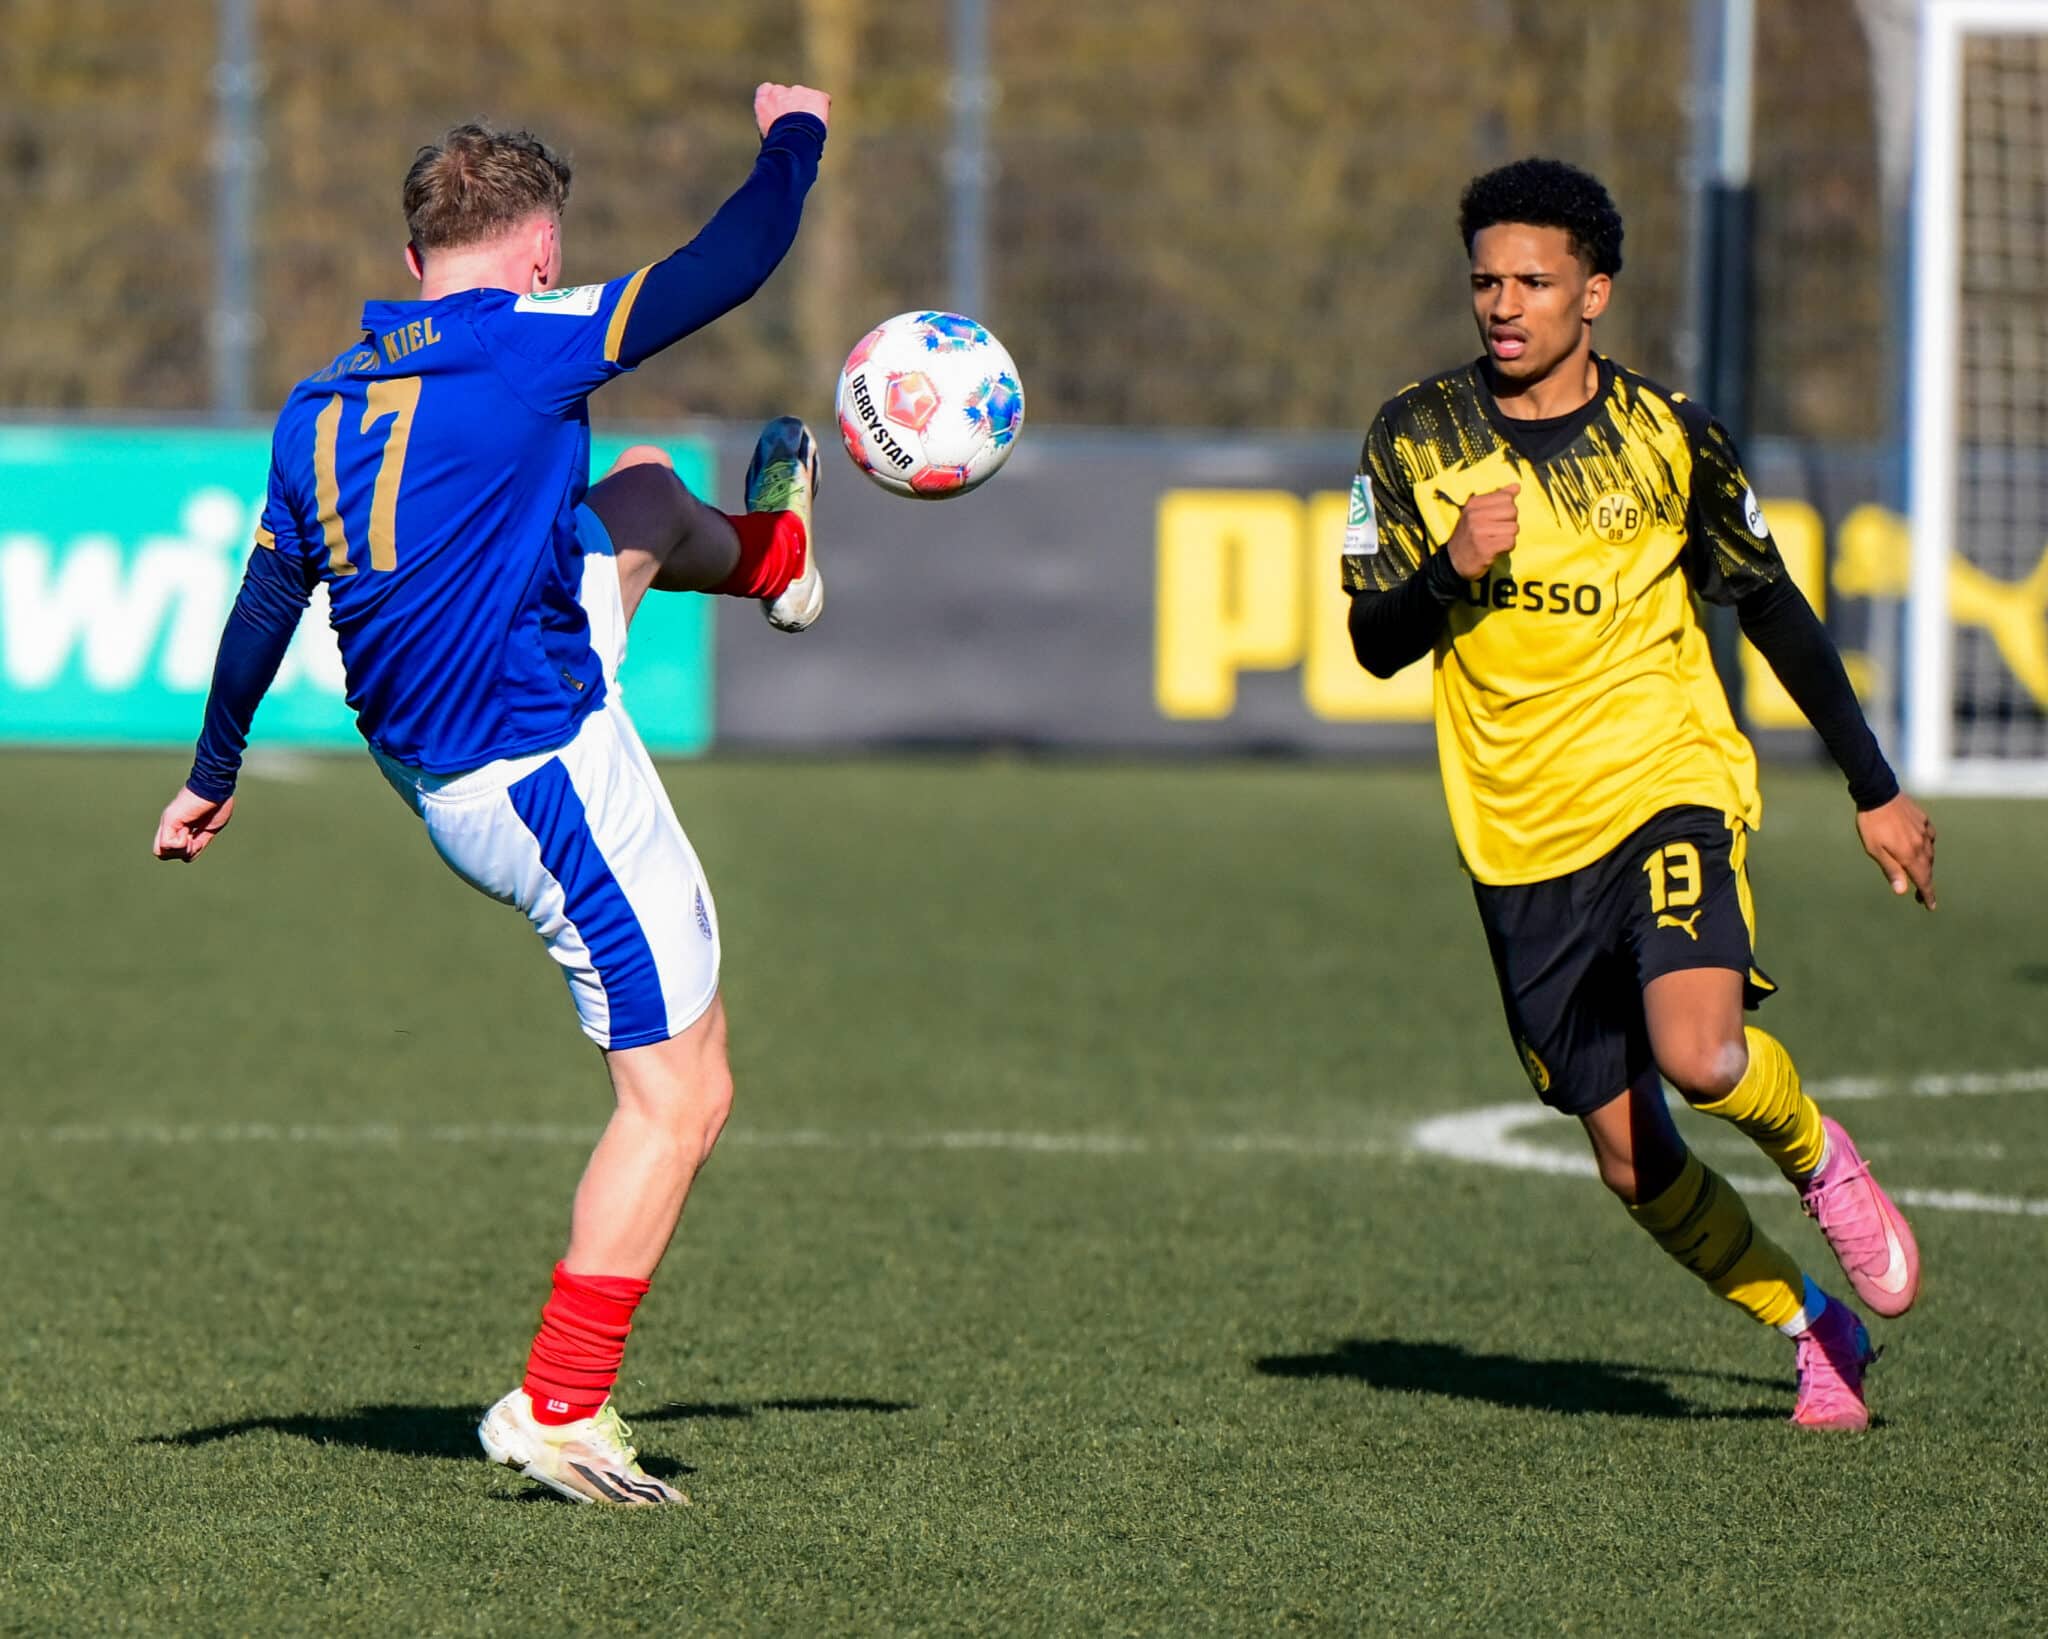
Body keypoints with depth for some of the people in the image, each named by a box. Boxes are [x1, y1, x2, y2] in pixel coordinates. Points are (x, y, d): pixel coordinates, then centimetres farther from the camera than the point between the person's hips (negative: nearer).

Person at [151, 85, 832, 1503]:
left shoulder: (321, 405, 4)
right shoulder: (527, 342, -16)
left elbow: (265, 606, 14)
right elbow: (734, 266, -13)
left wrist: (212, 778, 28)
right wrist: (794, 137, 7)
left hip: (429, 766, 9)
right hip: (546, 778, -9)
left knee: (640, 503, 32)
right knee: (682, 1097, -4)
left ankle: (773, 553, 64)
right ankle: (561, 1412, -7)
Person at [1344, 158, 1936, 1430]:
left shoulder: (1668, 438, -1)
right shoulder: (1418, 440, 1)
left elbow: (1776, 613, 10)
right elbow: (1375, 644, 1)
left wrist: (1876, 790, 12)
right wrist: (1451, 569, -21)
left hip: (1669, 788, -2)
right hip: (1522, 842, 2)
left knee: (1699, 1054, -28)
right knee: (1630, 1157, 3)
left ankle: (1820, 1158, 6)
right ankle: (1816, 1328, 26)